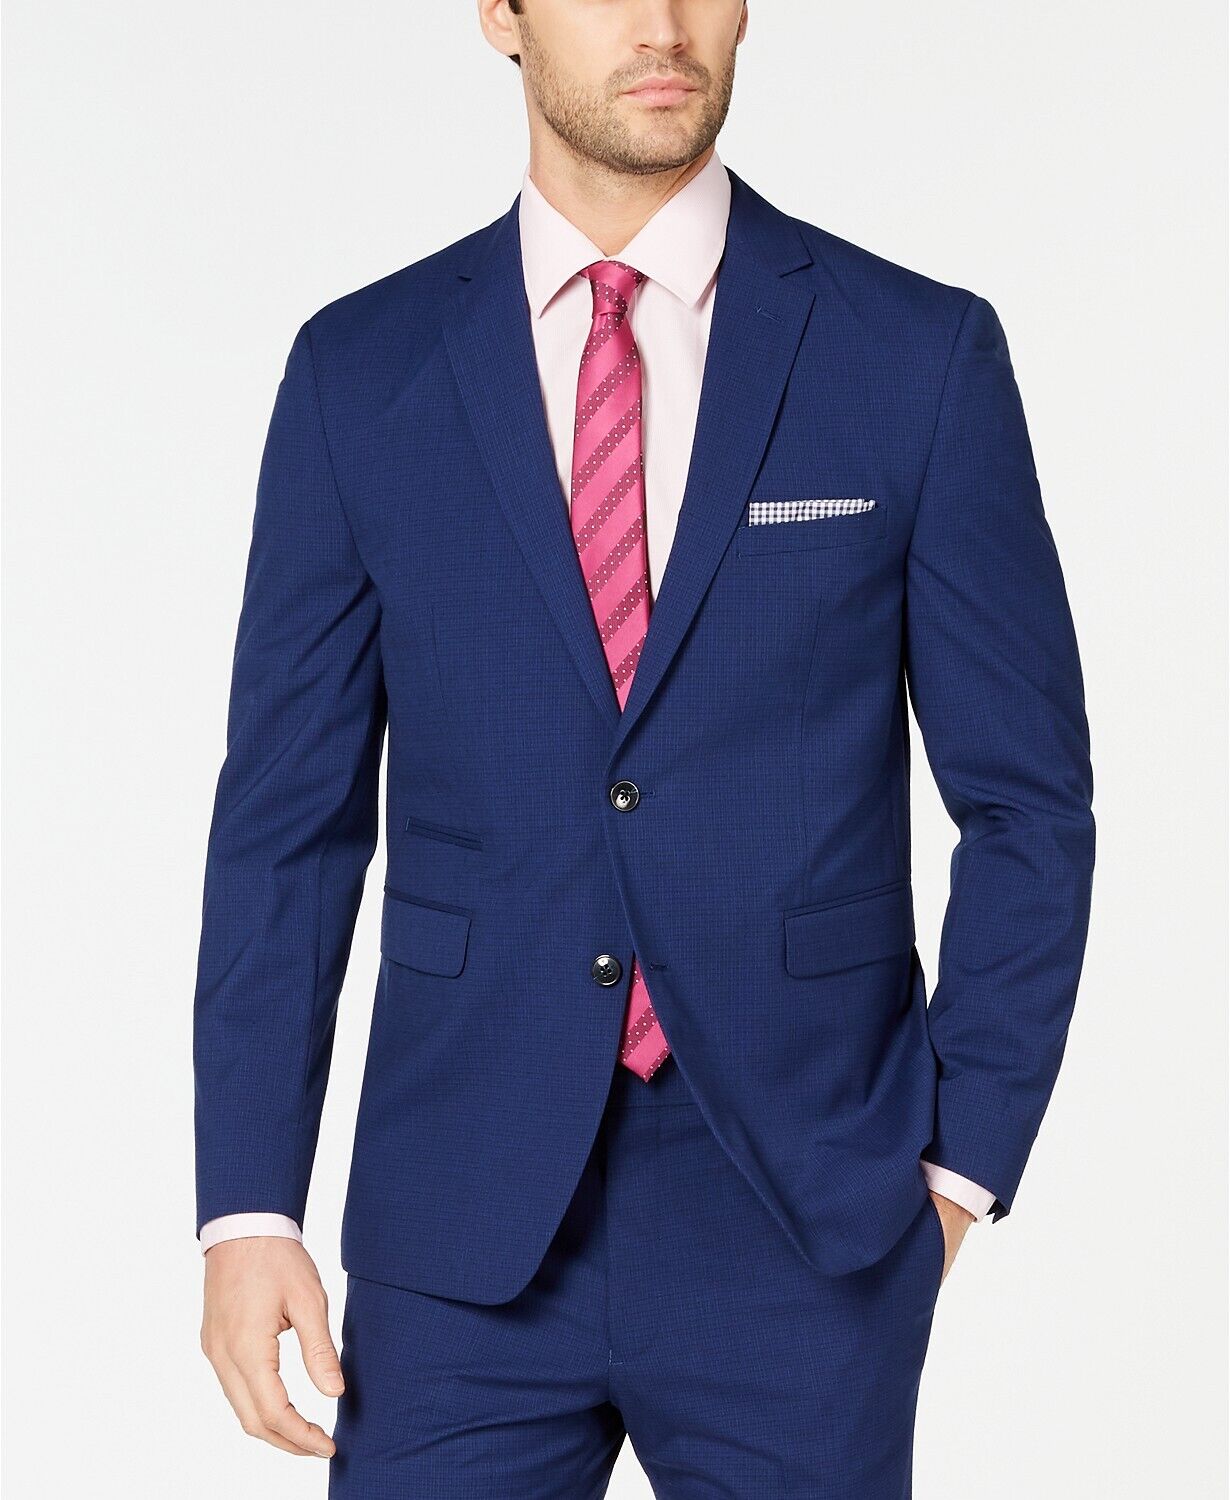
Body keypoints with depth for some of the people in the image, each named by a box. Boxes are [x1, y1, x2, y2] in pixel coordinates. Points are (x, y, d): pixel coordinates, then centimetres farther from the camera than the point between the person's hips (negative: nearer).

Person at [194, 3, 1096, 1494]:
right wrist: (247, 1204, -1)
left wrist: (960, 1157, -2)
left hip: (806, 1218, -1)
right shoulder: (360, 369, 3)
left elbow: (1027, 799, 3)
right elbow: (288, 817, 4)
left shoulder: (918, 352, -1)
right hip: (461, 1243, 1)